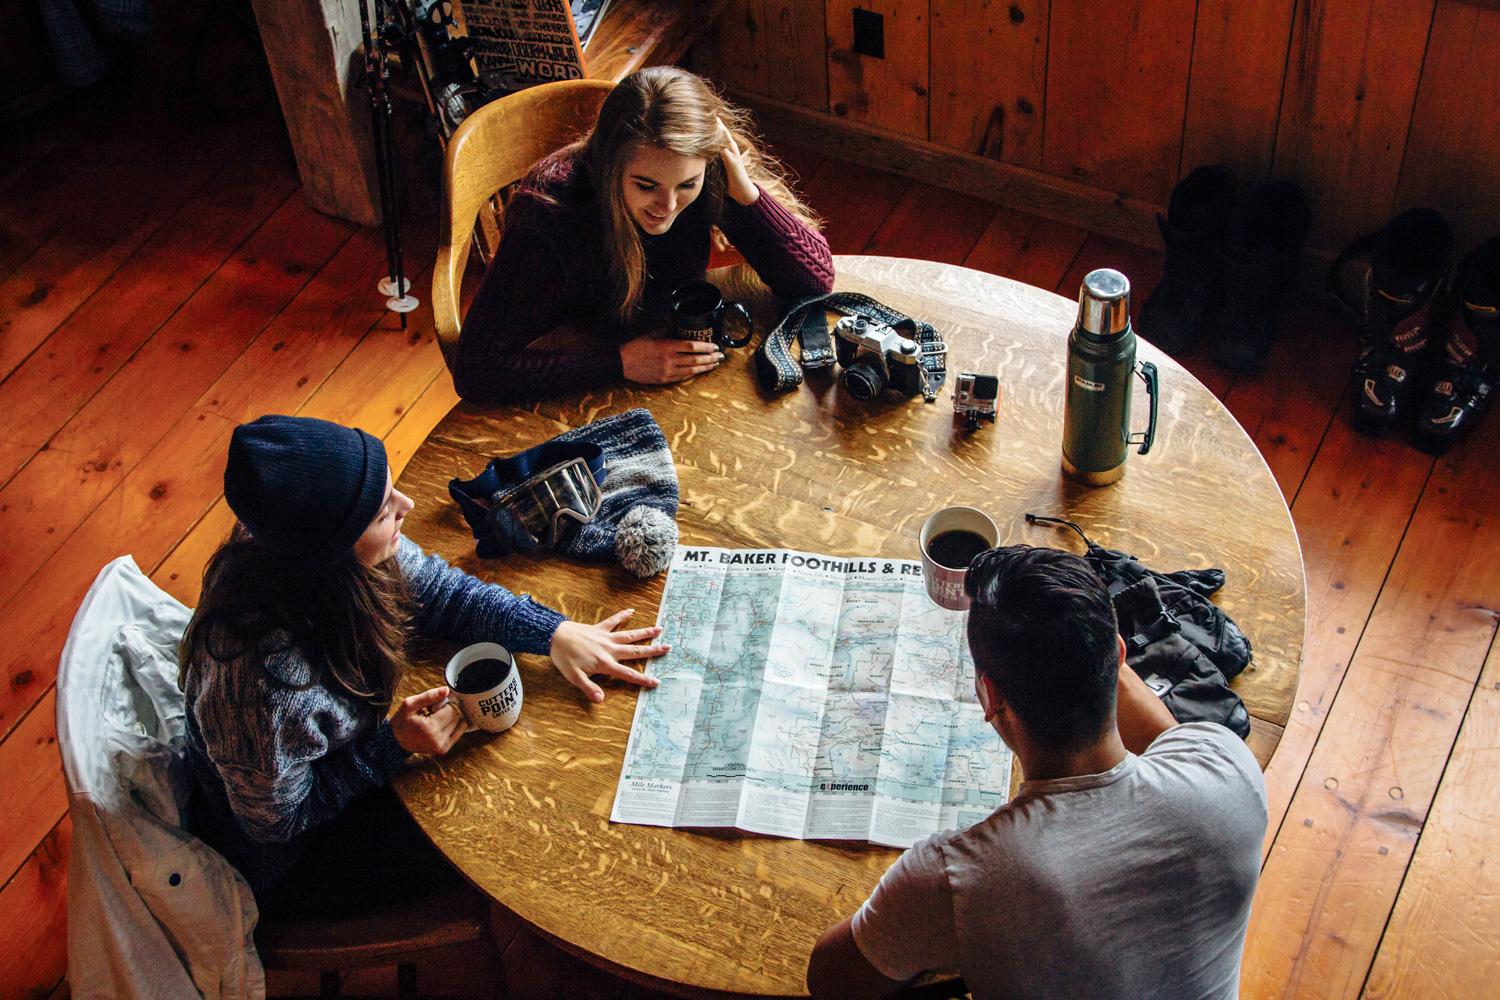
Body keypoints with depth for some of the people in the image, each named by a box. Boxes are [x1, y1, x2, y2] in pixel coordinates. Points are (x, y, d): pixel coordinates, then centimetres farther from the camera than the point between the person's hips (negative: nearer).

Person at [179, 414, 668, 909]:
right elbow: (275, 819, -26)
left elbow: (436, 589, -5)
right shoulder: (264, 676, -44)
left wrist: (554, 631, -14)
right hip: (290, 856, -6)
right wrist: (393, 745, -27)